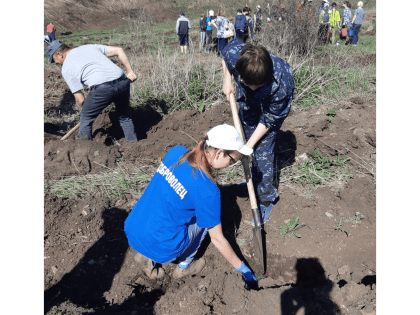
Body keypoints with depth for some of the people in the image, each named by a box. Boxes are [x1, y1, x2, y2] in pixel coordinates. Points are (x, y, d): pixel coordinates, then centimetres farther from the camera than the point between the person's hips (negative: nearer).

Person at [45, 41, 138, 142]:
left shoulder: (66, 68, 13)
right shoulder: (90, 47, 26)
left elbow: (80, 99, 10)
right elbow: (118, 50, 19)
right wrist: (130, 71, 19)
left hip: (102, 88, -5)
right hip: (122, 82, 5)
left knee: (86, 118, 19)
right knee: (124, 117, 25)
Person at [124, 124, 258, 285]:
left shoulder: (176, 152, -5)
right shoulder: (208, 190, -22)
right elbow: (217, 239, -10)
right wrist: (242, 268, 6)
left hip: (131, 231, 6)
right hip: (159, 248, -6)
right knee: (207, 216, 12)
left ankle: (147, 257, 19)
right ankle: (184, 266, 20)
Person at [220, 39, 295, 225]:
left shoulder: (280, 85, -43)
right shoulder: (234, 53, -36)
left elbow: (268, 120, -27)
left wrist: (250, 144, -26)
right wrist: (227, 80, -15)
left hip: (273, 106, -5)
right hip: (247, 101, 5)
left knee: (263, 150, -8)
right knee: (248, 137, 17)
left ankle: (265, 200, 11)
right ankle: (256, 181, 40)